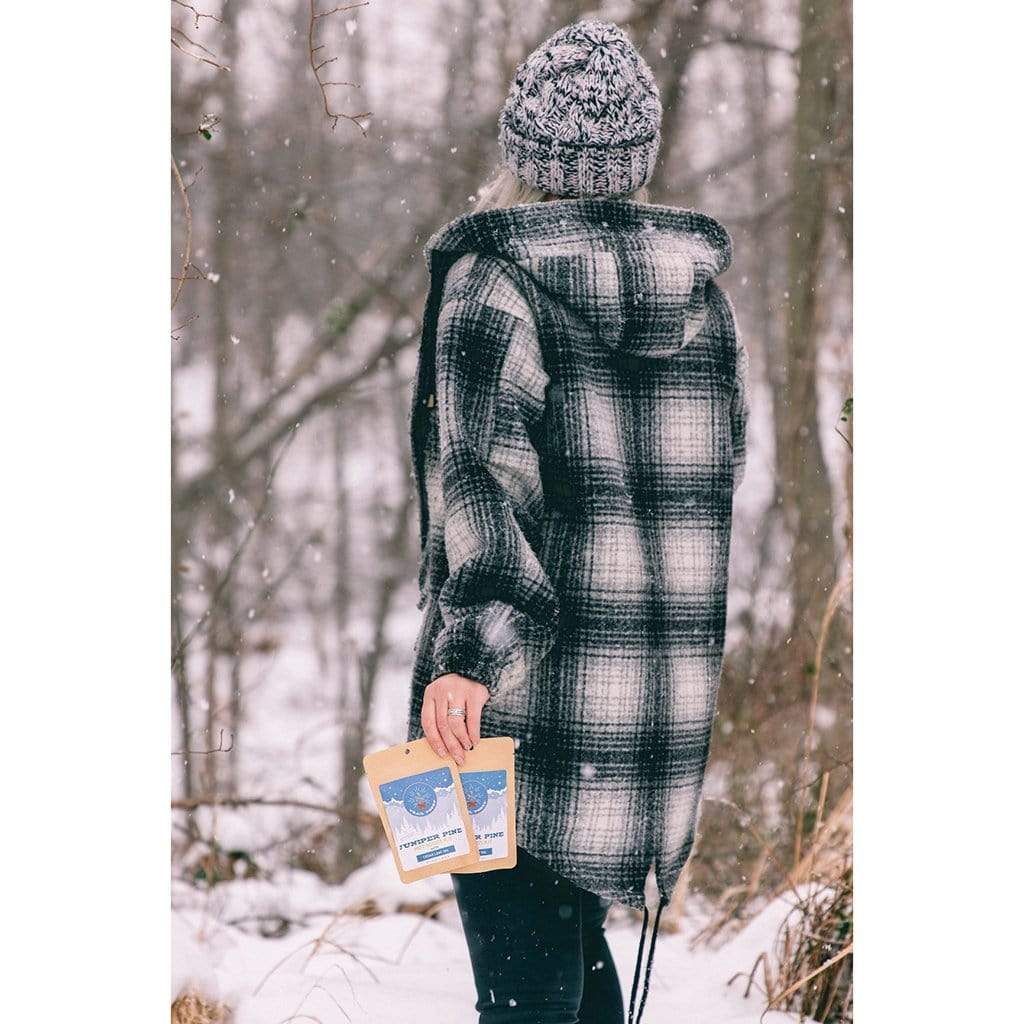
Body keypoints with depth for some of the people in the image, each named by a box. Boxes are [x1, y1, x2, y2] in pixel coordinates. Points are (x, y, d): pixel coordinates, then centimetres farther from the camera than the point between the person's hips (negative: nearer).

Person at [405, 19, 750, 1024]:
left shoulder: (493, 279, -8)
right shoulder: (699, 288, 9)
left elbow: (485, 469, -22)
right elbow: (733, 479, 15)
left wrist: (474, 649, -30)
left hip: (530, 706, -6)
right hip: (671, 710, 6)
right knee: (577, 937, 22)